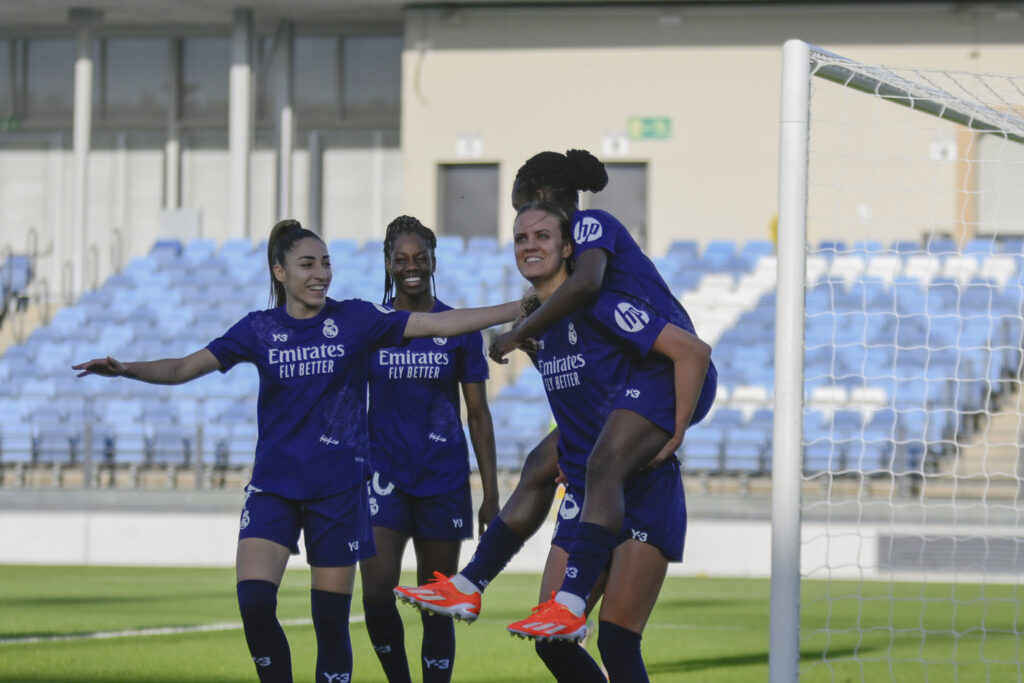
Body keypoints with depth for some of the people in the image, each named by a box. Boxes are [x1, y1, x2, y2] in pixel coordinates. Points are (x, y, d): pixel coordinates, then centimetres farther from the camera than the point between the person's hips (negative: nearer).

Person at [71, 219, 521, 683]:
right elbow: (185, 368, 2)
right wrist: (123, 369, -13)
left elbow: (440, 324, -5)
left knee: (331, 619, 1)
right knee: (254, 602, -16)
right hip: (274, 484, 1)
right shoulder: (260, 329, 3)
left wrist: (521, 309, -11)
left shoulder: (355, 319, -1)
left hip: (338, 488, -1)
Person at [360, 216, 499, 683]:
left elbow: (478, 414, 6)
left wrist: (491, 493, 2)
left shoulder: (459, 329, 3)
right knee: (376, 589, -16)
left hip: (443, 478, 1)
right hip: (383, 471, 0)